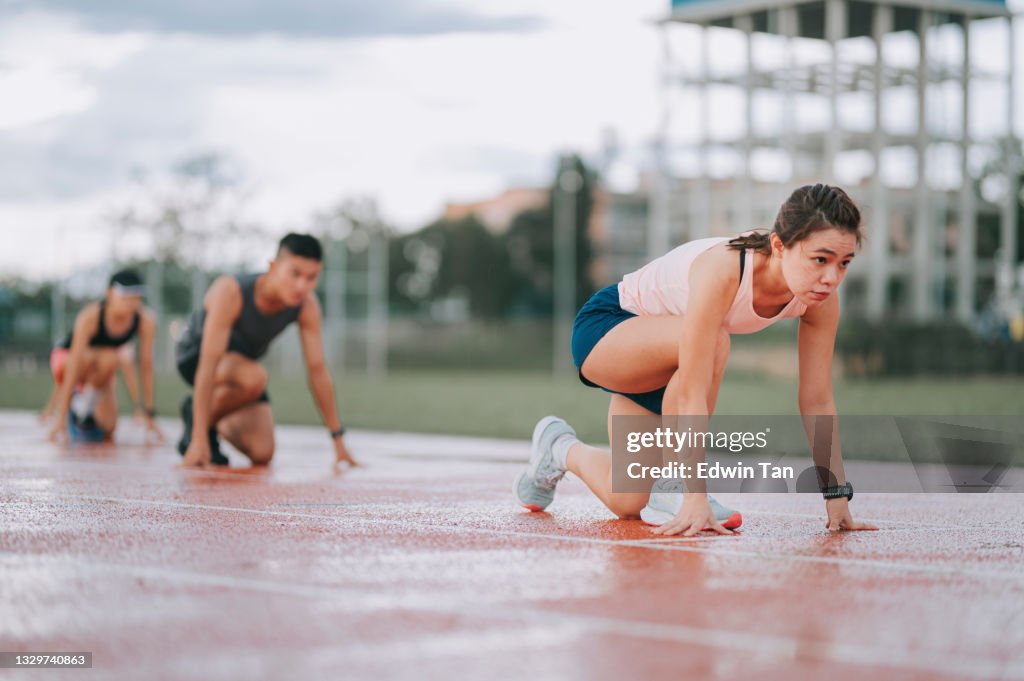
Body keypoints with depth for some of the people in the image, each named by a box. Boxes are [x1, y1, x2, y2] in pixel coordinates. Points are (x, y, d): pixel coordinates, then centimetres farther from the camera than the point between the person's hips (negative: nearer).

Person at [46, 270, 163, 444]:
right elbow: (73, 367, -36)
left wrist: (149, 414, -15)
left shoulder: (146, 320, -23)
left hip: (98, 373, 5)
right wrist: (61, 418, -38)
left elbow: (146, 366, -16)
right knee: (108, 357, -37)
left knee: (107, 432, -12)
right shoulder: (90, 316, -34)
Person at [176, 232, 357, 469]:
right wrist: (199, 440, -41)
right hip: (196, 352, -5)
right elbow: (209, 365, -38)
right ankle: (196, 423, -10)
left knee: (262, 454, -9)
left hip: (242, 359, 5)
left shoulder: (307, 305, -23)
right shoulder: (230, 291, -37)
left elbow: (318, 370, -15)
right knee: (254, 377, -37)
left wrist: (338, 437, -12)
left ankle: (215, 422, 20)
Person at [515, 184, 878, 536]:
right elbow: (693, 394, -43)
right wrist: (696, 500, -46)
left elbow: (817, 402, -15)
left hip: (660, 356, 7)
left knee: (626, 503, 7)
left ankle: (560, 449, 39)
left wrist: (837, 500, -17)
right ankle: (672, 488, -20)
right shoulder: (722, 269, -41)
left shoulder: (820, 296, -22)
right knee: (710, 342, -39)